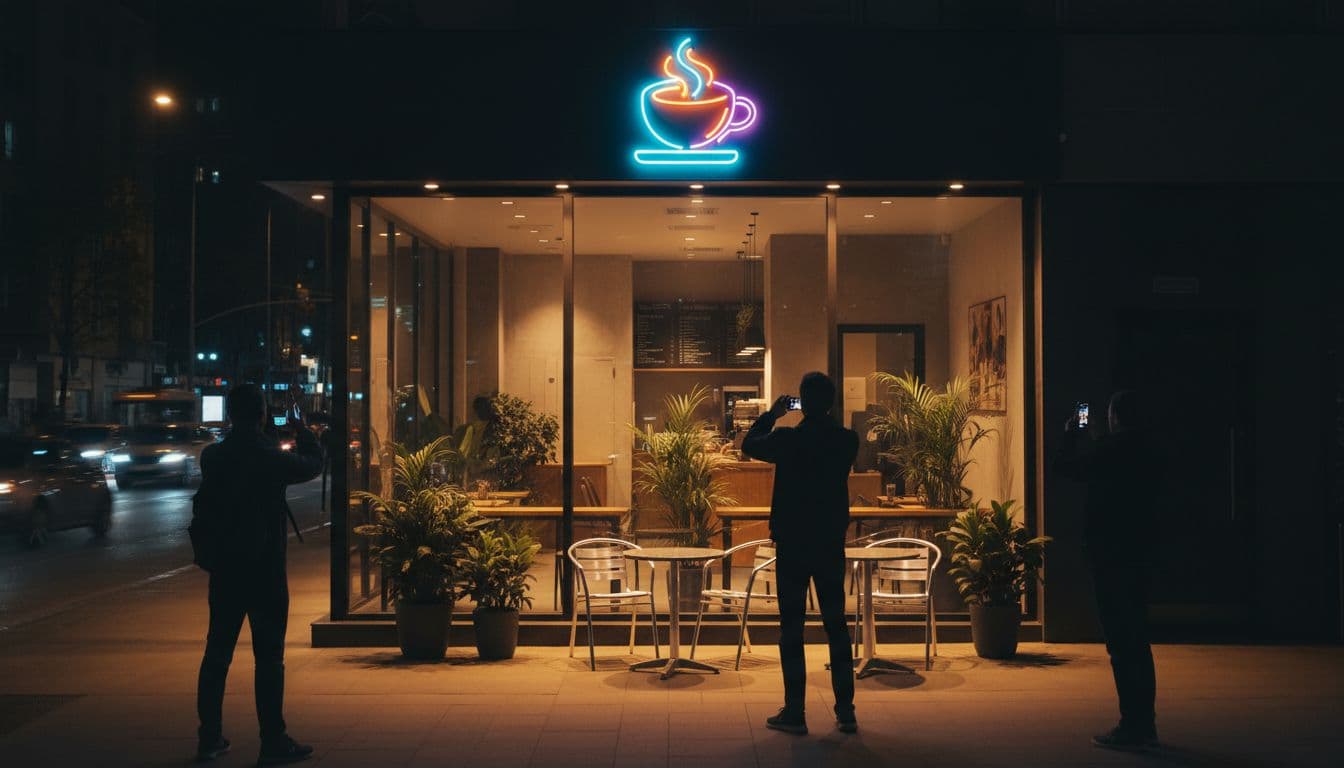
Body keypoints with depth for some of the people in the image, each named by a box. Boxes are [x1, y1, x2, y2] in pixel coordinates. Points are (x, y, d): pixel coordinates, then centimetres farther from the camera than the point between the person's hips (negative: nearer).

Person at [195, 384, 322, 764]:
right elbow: (314, 463, 5)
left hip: (224, 571, 5)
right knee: (268, 657, -1)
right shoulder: (273, 458, -13)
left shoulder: (212, 457, -1)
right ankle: (273, 742, 2)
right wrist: (301, 431, 21)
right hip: (265, 572, -5)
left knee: (217, 652, 13)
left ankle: (210, 737, 20)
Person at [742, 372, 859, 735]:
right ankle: (846, 711, 13)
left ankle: (794, 713, 5)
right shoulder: (847, 441, -3)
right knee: (836, 624, 10)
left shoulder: (786, 439, -12)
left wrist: (772, 414, 18)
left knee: (792, 628, 3)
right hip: (832, 545, 3)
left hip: (792, 545, -3)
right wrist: (821, 418, 19)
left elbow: (749, 444, 7)